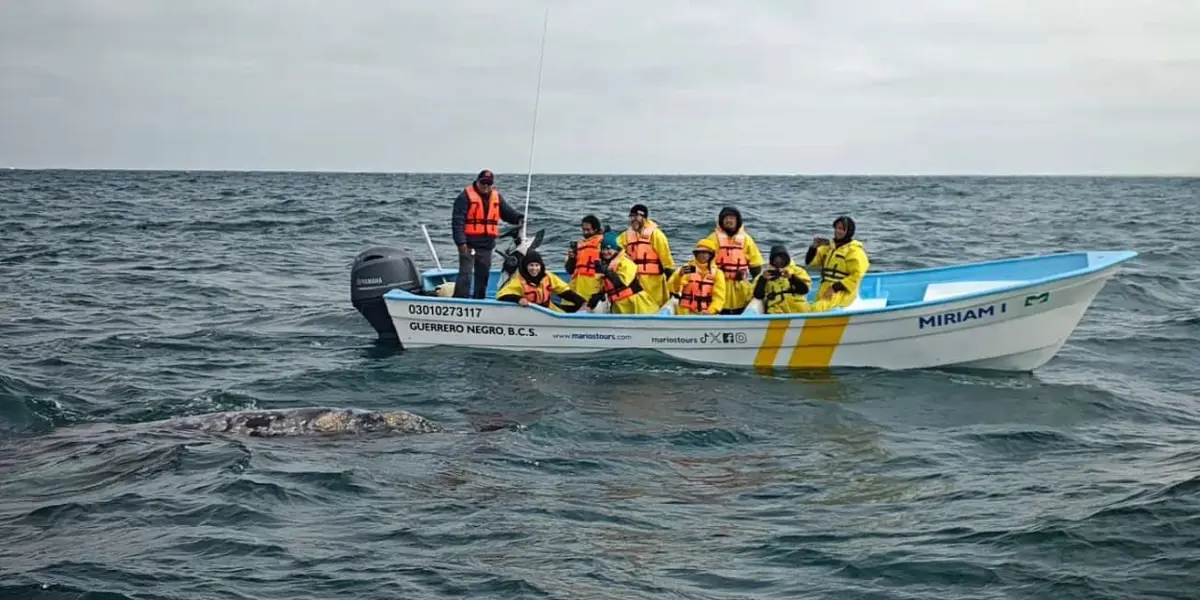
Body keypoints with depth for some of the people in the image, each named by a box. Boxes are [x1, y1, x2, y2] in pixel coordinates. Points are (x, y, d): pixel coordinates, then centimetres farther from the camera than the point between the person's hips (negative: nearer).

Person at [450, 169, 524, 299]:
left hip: (487, 244, 6)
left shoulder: (497, 197, 11)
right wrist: (461, 242, -19)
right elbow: (457, 220, -12)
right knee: (465, 274, -13)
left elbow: (507, 212, 16)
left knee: (483, 276, 13)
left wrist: (518, 218, -7)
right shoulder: (466, 196, -7)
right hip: (469, 244, -6)